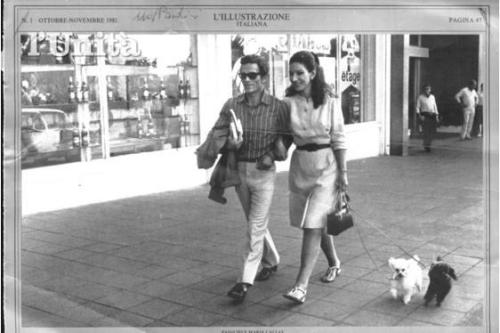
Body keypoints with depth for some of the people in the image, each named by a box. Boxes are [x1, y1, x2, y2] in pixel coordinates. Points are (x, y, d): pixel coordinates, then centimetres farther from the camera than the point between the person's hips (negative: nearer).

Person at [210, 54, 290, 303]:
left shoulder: (278, 107, -8)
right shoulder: (231, 105, -2)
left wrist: (272, 155, -14)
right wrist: (228, 143, -20)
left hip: (263, 172, -4)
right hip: (239, 170, 4)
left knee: (255, 227, -6)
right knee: (256, 224, 18)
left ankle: (245, 282, -1)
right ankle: (271, 261, 41)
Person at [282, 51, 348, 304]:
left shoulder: (329, 102, -6)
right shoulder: (288, 103, -2)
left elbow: (338, 139, -3)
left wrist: (343, 172, -4)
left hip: (326, 165, -4)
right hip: (300, 165, 4)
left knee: (313, 224, -10)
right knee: (318, 222, 16)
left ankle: (301, 285, -12)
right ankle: (334, 263, 41)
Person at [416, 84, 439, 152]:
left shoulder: (432, 97, 15)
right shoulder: (420, 97, 3)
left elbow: (435, 106, 19)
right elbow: (417, 107, 1)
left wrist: (437, 116, 13)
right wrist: (420, 115, -12)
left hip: (432, 116, 4)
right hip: (425, 116, -4)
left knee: (432, 131, 0)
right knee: (426, 131, -11)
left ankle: (427, 145, 15)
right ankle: (426, 146, -3)